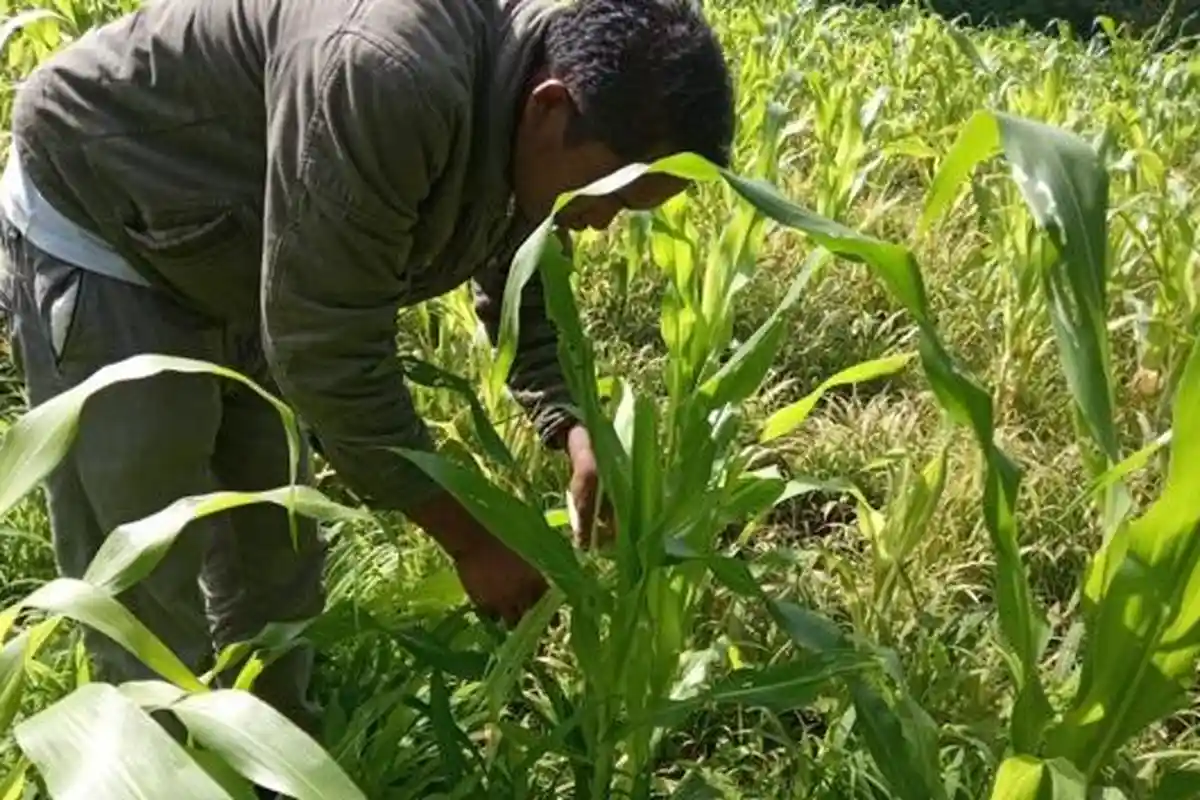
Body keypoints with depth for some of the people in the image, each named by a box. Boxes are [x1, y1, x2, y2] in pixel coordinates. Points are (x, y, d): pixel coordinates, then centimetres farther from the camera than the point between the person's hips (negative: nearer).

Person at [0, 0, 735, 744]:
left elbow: (526, 295, 4)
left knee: (275, 550, 15)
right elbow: (330, 354, -34)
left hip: (232, 262, 8)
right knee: (152, 586, -3)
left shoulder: (528, 108, -10)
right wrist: (471, 539, -25)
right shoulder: (386, 79, -39)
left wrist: (577, 429, -14)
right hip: (97, 238, -8)